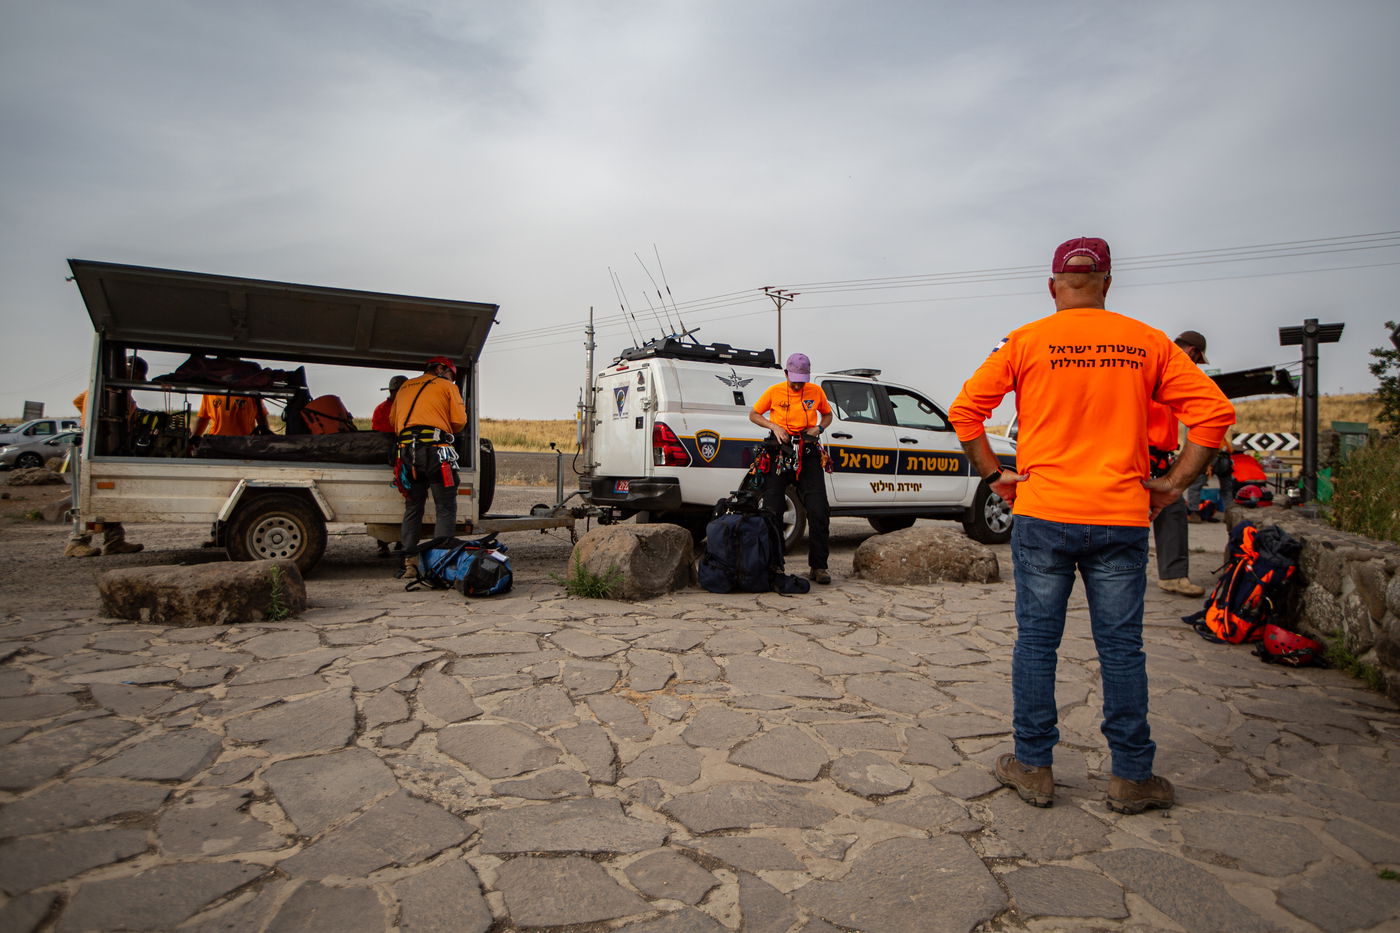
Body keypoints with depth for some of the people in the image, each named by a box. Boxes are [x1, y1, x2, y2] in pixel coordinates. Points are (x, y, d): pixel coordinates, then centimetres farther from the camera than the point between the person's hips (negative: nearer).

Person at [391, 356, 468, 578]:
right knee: (445, 509, -1)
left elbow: (393, 418, 26)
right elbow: (459, 421, 3)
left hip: (407, 450, 5)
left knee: (412, 508, 13)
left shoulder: (405, 386, 25)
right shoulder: (447, 387, 9)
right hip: (435, 449, -5)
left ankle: (409, 562, 11)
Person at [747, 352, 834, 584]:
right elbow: (753, 414, 10)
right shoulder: (774, 391, 2)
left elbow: (827, 415, 22)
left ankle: (818, 566, 1)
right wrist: (773, 426, -7)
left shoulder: (816, 391, 6)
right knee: (772, 511, -2)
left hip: (808, 453, 1)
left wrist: (818, 428, 0)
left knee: (818, 511, -7)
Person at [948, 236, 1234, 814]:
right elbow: (1215, 412, 1)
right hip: (1121, 519, 1)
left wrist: (994, 475, 3)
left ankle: (1032, 767, 18)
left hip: (1042, 515, -1)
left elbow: (965, 410, -4)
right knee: (1121, 648, 10)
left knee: (1036, 641, 9)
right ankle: (1131, 778, 20)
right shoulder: (1147, 343, 5)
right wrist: (1173, 483, 4)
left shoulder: (1026, 341, 0)